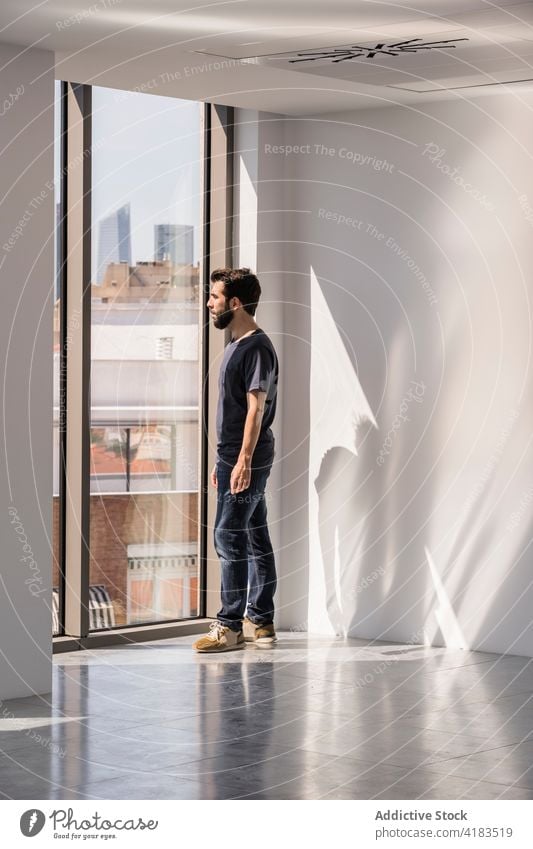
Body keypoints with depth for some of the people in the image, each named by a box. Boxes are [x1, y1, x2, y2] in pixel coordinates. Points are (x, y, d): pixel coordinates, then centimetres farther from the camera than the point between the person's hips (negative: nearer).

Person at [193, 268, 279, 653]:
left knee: (229, 538, -9)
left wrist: (243, 460, -23)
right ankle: (260, 622, 16)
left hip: (247, 460, -10)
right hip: (235, 458, 10)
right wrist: (224, 460, 21)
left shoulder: (257, 348, -14)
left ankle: (230, 626, -5)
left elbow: (256, 408, -19)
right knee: (255, 538, 11)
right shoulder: (237, 345, 16)